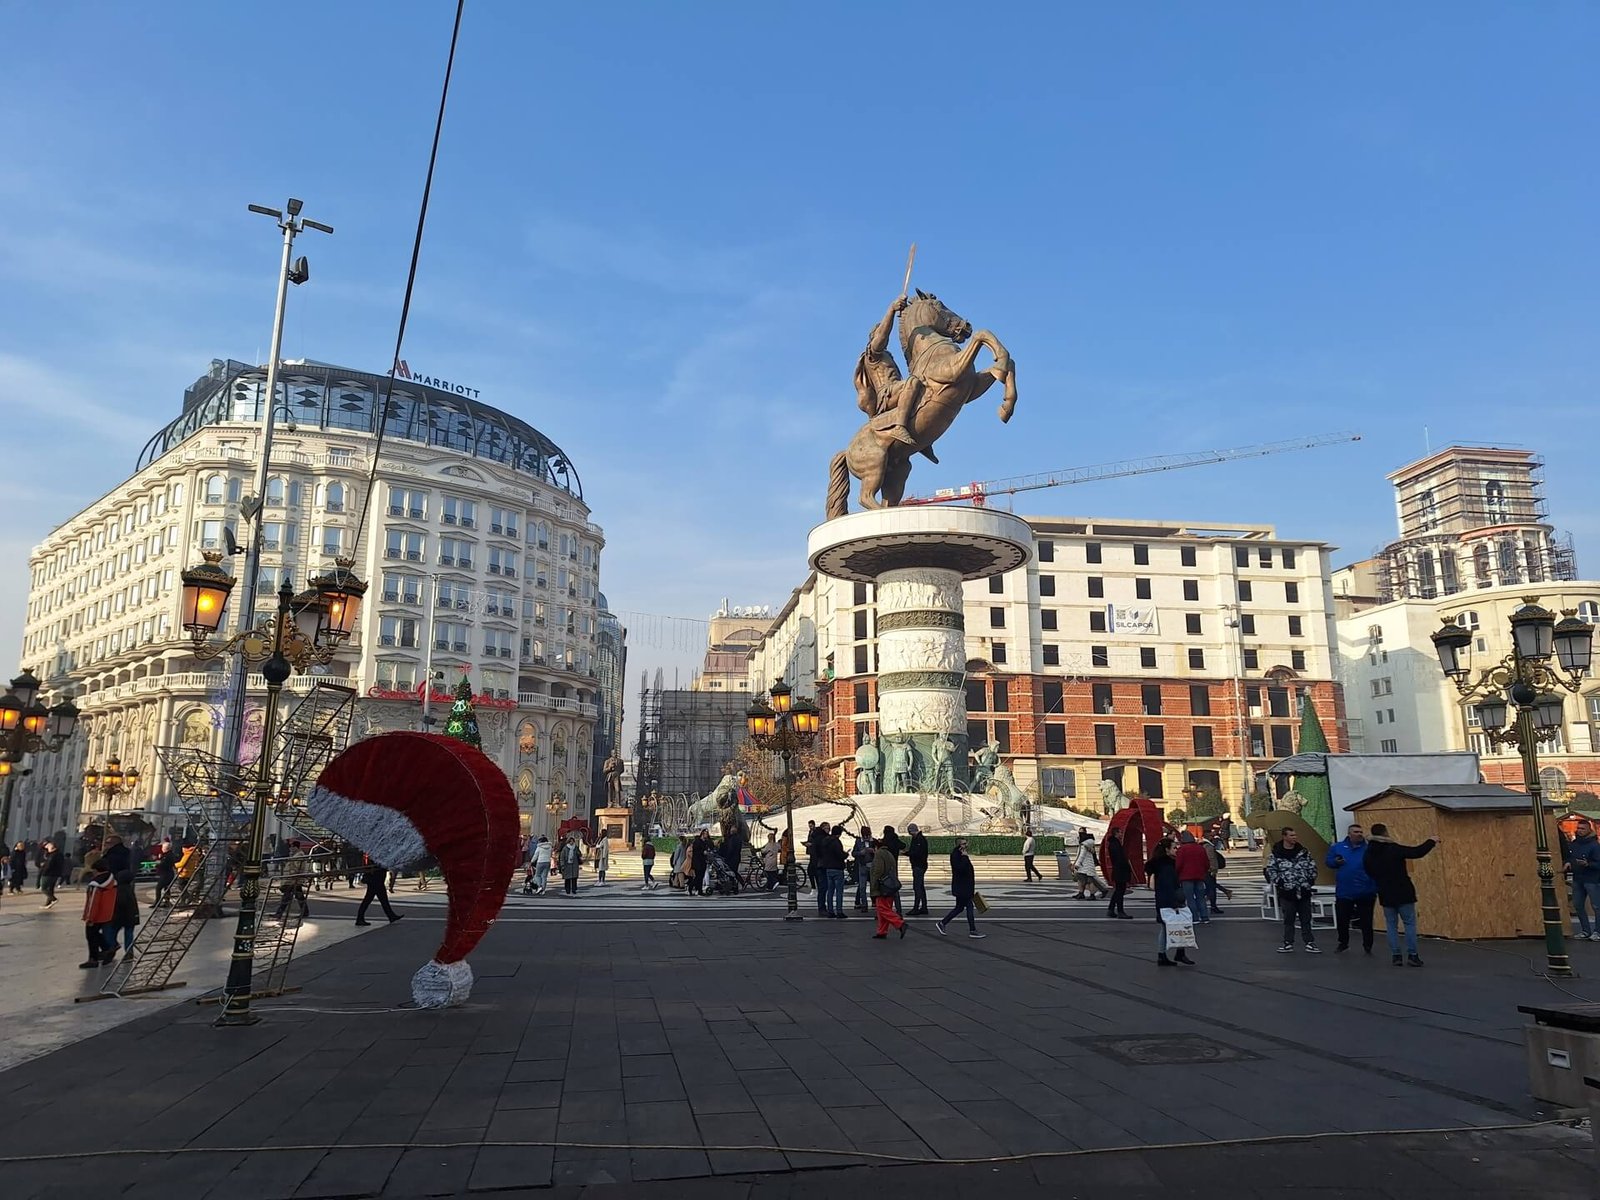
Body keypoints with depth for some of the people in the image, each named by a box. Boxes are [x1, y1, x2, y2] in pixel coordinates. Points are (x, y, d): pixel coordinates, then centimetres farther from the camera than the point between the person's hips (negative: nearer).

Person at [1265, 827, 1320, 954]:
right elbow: (1270, 870, -2)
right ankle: (1288, 944, 12)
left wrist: (1311, 880, 2)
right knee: (1288, 920, 5)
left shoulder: (1304, 852, 6)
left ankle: (1309, 943, 15)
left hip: (1304, 892, 2)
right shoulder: (1276, 854, -3)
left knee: (1306, 919, 8)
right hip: (1286, 892, -2)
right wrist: (1278, 882, -9)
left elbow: (1312, 866, 11)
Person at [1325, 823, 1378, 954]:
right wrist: (1336, 862, -13)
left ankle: (1367, 946, 24)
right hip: (1344, 892, 2)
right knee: (1342, 920, 11)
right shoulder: (1337, 847, 3)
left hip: (1366, 892, -1)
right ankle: (1343, 943, 30)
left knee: (1366, 921, 9)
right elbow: (1328, 861, 7)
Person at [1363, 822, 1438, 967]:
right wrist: (1432, 841, -1)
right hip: (1403, 893, -4)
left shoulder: (1369, 854, -1)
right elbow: (1417, 852, -17)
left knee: (1391, 925, 12)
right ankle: (1412, 955, 3)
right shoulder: (1394, 849, -17)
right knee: (1410, 923, 6)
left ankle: (1395, 955, 9)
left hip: (1386, 895, 4)